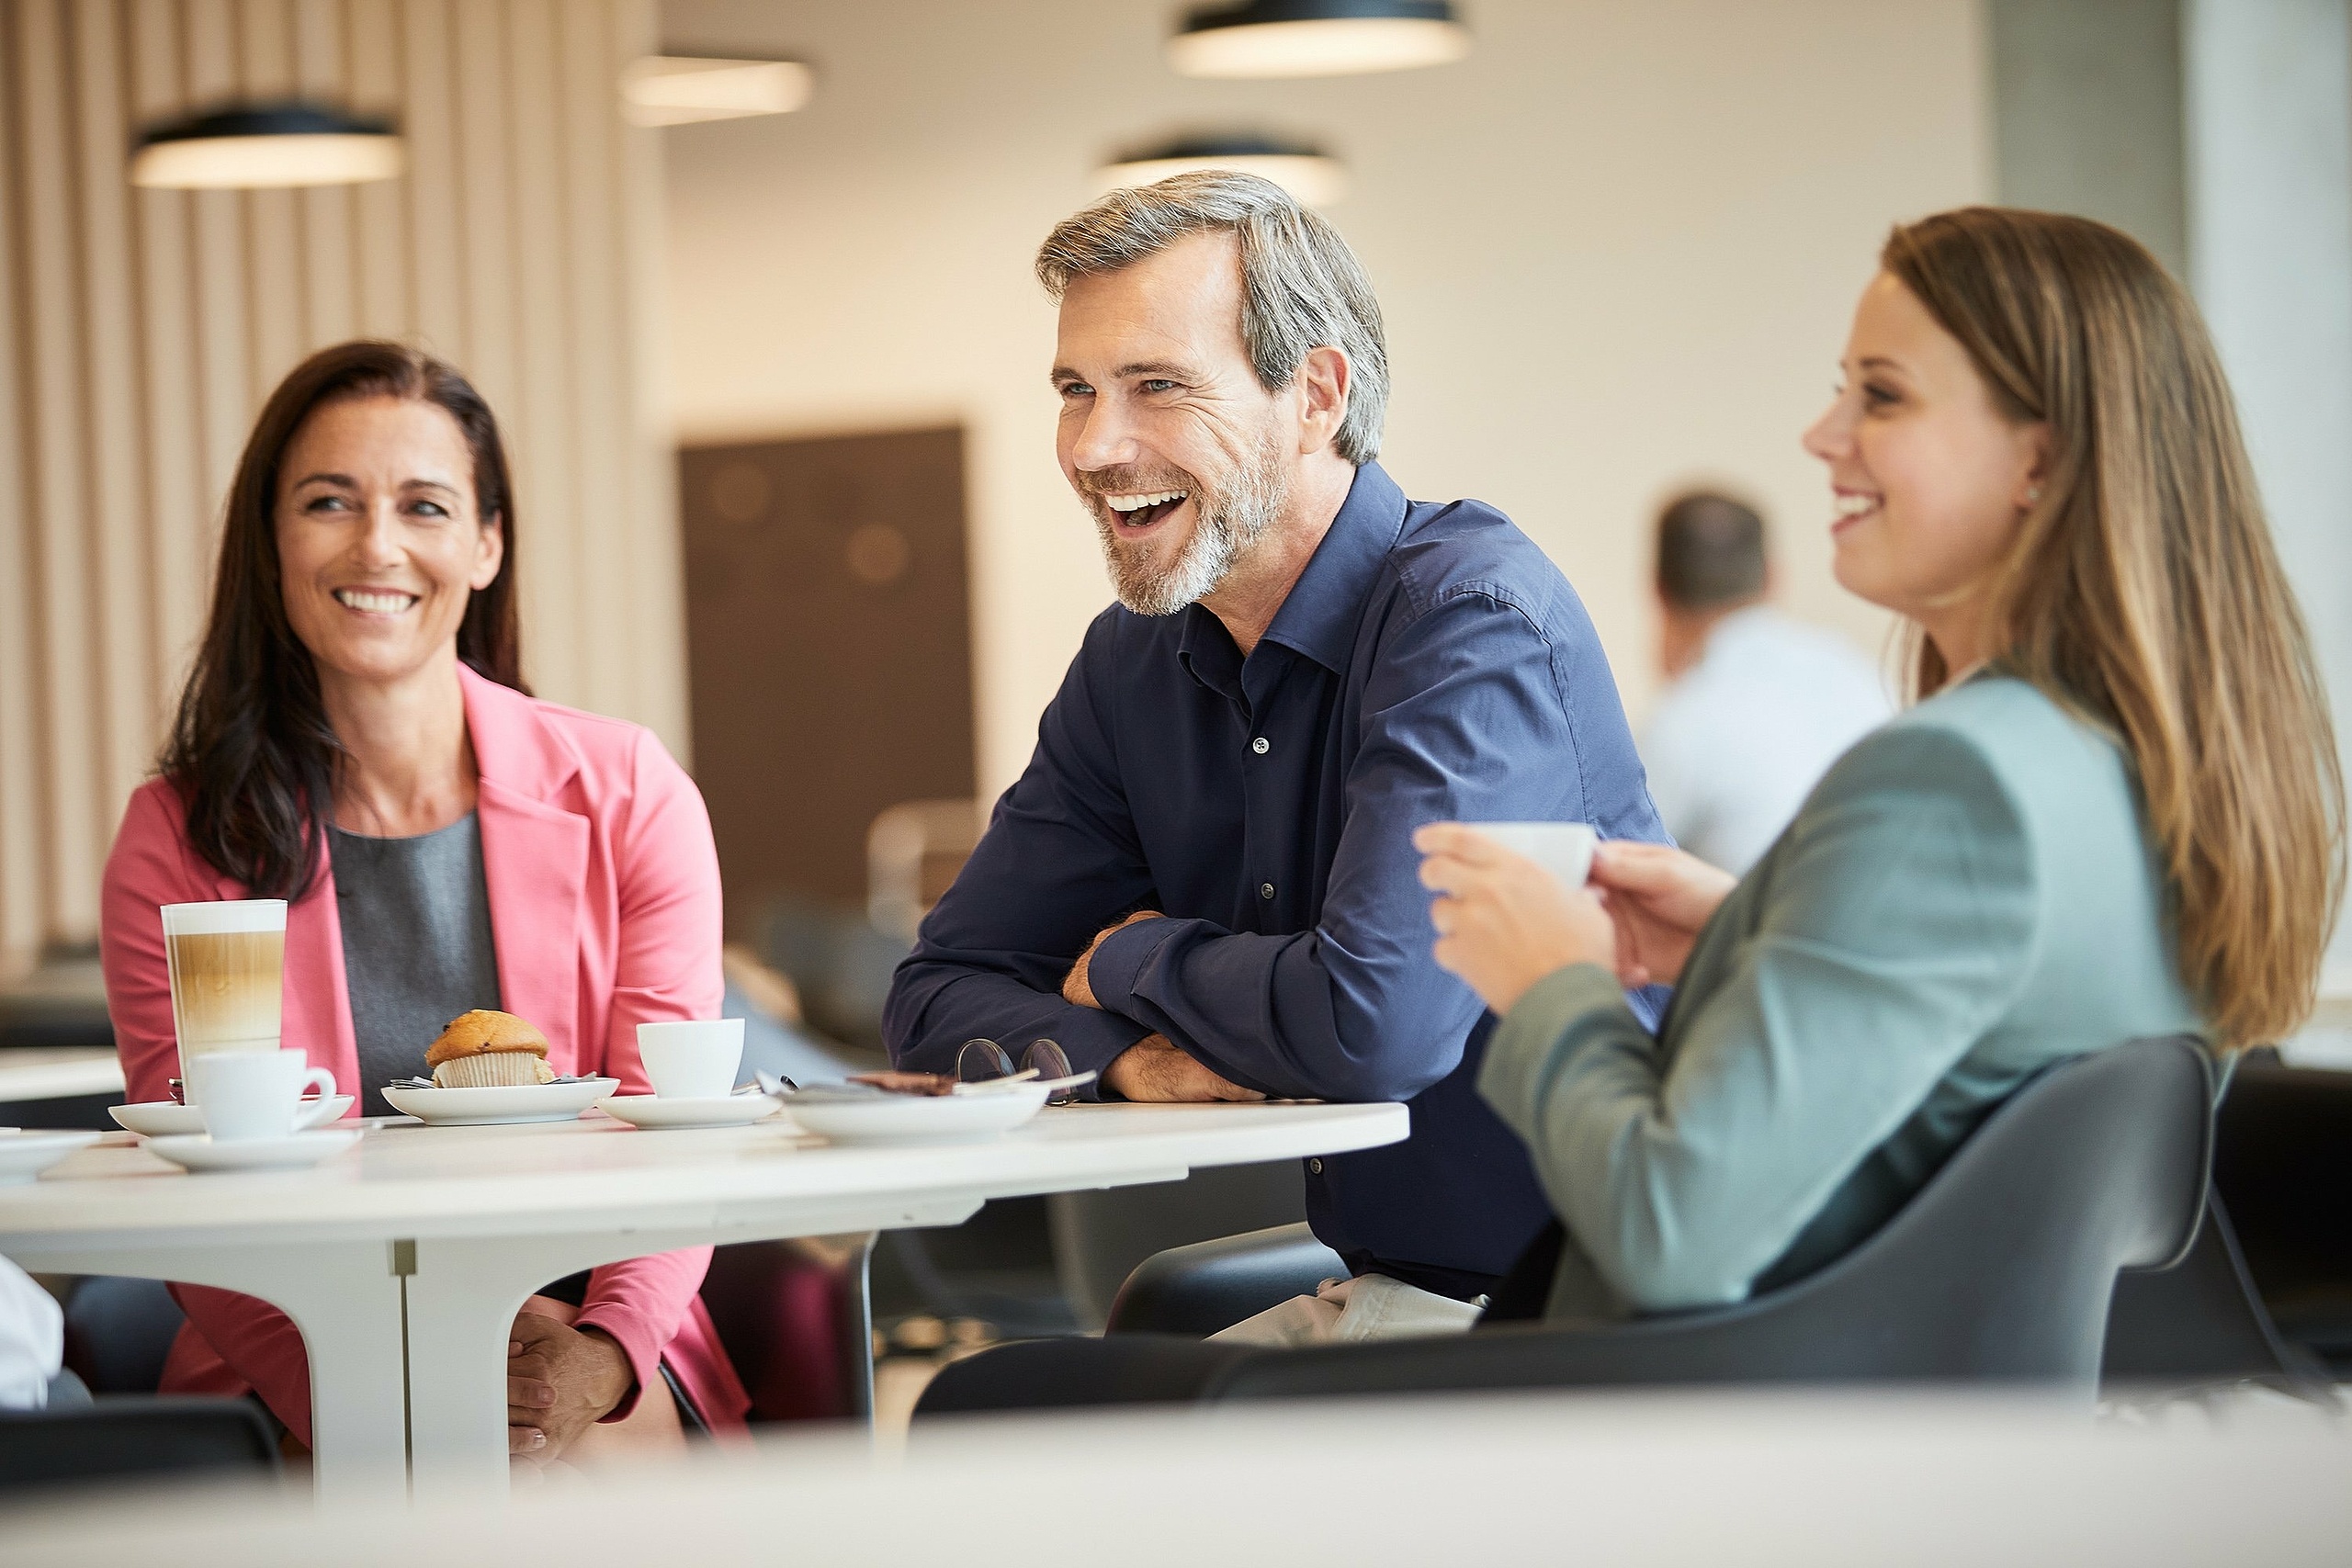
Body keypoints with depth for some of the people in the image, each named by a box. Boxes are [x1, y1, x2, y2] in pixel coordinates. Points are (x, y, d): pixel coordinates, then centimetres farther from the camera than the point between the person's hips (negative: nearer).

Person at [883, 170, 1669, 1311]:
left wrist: (1135, 961, -9)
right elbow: (941, 996, 6)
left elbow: (1372, 1020, -30)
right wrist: (1131, 1055, -16)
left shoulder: (1473, 615, -18)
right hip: (1383, 1294, 7)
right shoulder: (1135, 663, 7)